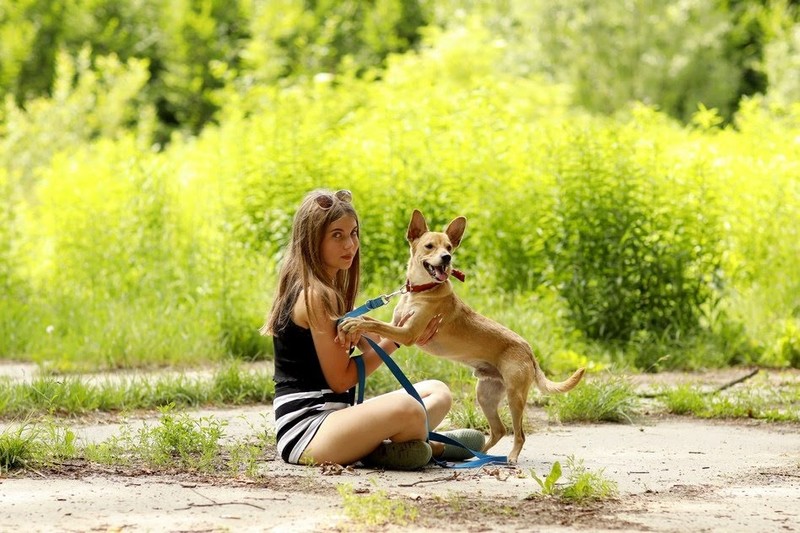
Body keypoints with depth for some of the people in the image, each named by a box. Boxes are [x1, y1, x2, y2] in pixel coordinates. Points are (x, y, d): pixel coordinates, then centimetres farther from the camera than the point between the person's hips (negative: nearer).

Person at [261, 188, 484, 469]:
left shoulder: (333, 290, 17)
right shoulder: (315, 296, -14)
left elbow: (371, 344, 6)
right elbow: (340, 379, -14)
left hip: (333, 415, 11)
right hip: (303, 430, -11)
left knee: (438, 393, 13)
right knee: (405, 408, -36)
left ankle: (378, 448, -12)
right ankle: (433, 447, -3)